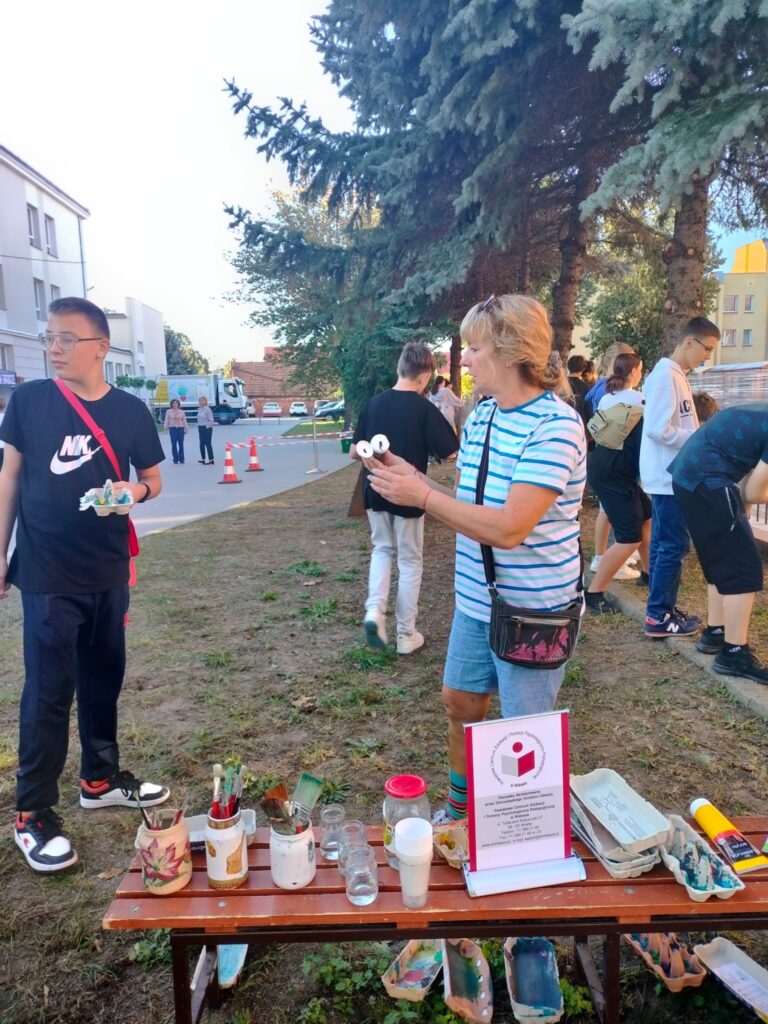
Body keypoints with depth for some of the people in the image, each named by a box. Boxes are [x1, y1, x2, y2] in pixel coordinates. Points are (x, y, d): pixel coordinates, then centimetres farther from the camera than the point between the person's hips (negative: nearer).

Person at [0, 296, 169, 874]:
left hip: (108, 572, 3)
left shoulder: (130, 411, 0)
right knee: (48, 692, 1)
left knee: (105, 679, 15)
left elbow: (153, 479, 9)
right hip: (47, 574, -3)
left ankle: (101, 779, 35)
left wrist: (136, 490, -14)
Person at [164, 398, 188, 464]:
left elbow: (184, 420, 8)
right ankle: (175, 459, 6)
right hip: (172, 428, 0)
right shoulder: (168, 412, 6)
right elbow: (166, 420, 6)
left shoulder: (181, 412, 7)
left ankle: (181, 459, 8)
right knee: (174, 444, -1)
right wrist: (166, 428, -4)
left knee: (181, 444, 0)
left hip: (180, 428, 0)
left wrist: (186, 428, 5)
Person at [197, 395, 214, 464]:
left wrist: (207, 426, -15)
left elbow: (211, 420, -13)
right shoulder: (199, 410, 11)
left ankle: (211, 460, -1)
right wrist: (199, 427, 10)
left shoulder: (207, 409, -11)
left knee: (208, 444, -5)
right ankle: (203, 459, 20)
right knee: (202, 444, 10)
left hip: (207, 428, -8)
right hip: (200, 428, 8)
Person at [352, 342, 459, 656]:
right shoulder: (424, 408, -13)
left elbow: (354, 452, 4)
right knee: (410, 561, 10)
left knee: (382, 548, 24)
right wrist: (445, 419, 4)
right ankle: (406, 634, 17)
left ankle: (375, 609, 3)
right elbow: (449, 453, -12)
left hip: (376, 492, 4)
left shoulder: (374, 403, -1)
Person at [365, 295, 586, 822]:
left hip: (532, 609, -8)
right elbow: (470, 501, 7)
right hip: (476, 599, 8)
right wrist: (409, 476, -5)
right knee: (461, 701, 20)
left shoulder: (555, 426, -23)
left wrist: (423, 496, -23)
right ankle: (460, 811, 44)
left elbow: (507, 527, -30)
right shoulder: (483, 414, 4)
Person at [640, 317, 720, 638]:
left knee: (664, 543, 13)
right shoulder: (665, 376, -16)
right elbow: (657, 429, -24)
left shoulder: (676, 375, 15)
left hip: (672, 475, 10)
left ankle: (660, 609, 22)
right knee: (674, 545, -6)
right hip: (669, 476, -10)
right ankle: (658, 616, 1)